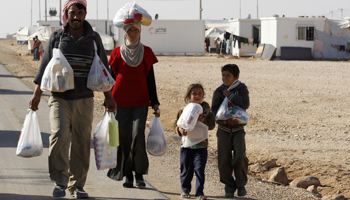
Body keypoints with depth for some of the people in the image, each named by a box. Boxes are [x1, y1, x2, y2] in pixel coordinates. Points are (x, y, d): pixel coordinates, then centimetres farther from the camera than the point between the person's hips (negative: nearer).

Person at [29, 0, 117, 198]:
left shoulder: (94, 38, 6)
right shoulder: (57, 37, 4)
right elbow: (45, 67, 8)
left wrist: (109, 97, 9)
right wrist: (37, 95, 7)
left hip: (84, 100, 1)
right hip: (60, 98, -1)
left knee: (82, 143, 1)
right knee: (60, 135, -19)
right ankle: (60, 182, -9)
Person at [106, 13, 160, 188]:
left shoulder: (146, 52, 8)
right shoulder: (117, 53, 7)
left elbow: (150, 79, 9)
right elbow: (111, 78, 10)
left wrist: (155, 103, 4)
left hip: (140, 102, -1)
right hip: (120, 101, 1)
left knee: (138, 134, -15)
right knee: (123, 138, -1)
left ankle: (139, 174, -6)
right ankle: (128, 175, 7)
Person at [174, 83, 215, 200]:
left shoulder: (206, 109, 2)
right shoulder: (183, 110, 5)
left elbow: (211, 124, -4)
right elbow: (176, 124, 10)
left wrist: (202, 120, -18)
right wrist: (179, 129, -11)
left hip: (201, 145, -1)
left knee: (199, 169, -7)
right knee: (186, 170, 9)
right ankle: (185, 190, 26)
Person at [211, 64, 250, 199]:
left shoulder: (241, 88, -2)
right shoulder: (219, 91, 0)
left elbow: (245, 104, -17)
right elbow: (214, 110, -6)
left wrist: (230, 95, -17)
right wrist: (226, 120, -21)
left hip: (238, 129, -1)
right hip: (223, 129, 1)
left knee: (240, 156, -16)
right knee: (224, 160, -1)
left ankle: (241, 184, 2)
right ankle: (229, 186, 14)